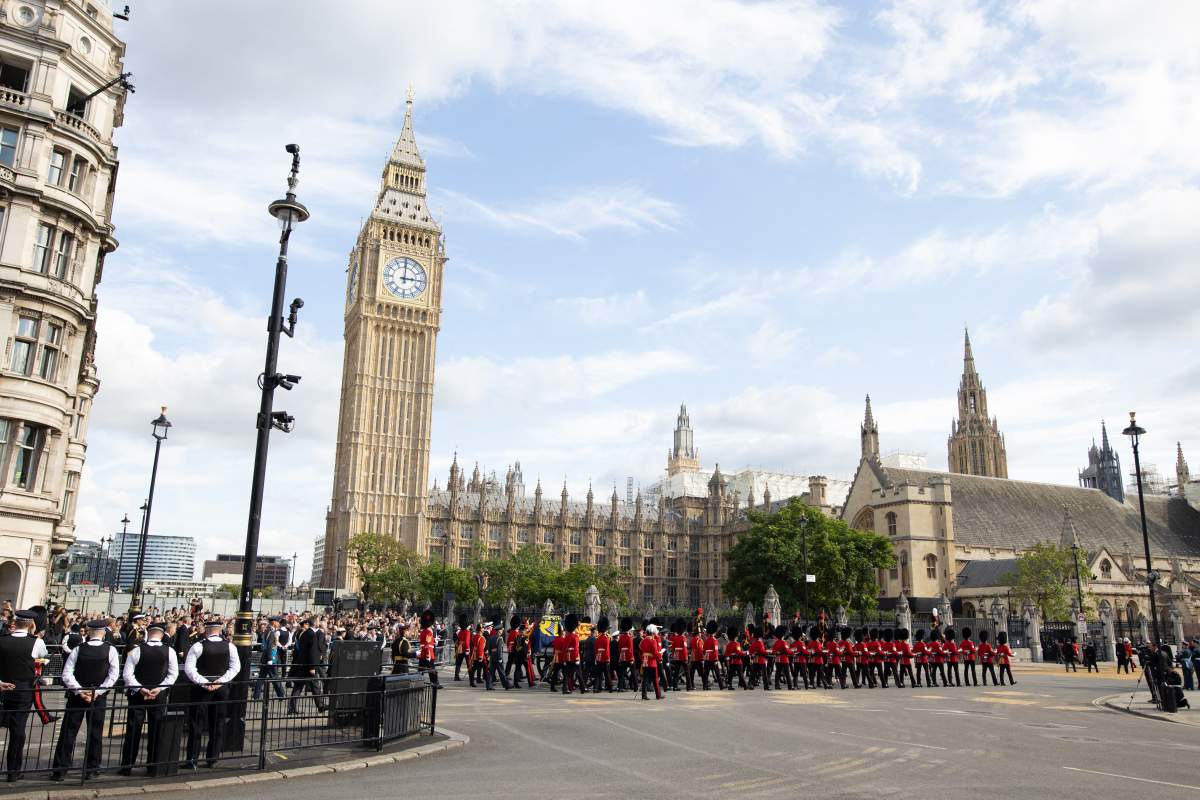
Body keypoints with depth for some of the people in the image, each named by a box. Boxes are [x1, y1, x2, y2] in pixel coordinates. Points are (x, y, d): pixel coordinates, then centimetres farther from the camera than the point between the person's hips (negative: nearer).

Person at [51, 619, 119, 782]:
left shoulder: (78, 650, -6)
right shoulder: (110, 650, -8)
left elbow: (66, 673, -11)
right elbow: (113, 675, -12)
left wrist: (80, 690, -10)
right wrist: (98, 691, -8)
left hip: (77, 695, 0)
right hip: (98, 696, 0)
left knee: (68, 732, 6)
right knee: (95, 733, 9)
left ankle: (60, 771, 5)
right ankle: (91, 770, 13)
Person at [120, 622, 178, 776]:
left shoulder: (137, 650, -12)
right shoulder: (169, 651, -8)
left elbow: (127, 673, -13)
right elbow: (173, 674, -7)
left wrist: (140, 688, -11)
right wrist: (159, 688, -7)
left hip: (138, 694, -1)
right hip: (160, 695, 1)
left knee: (134, 730, 6)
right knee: (155, 730, 9)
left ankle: (127, 766, 9)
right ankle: (153, 766, 14)